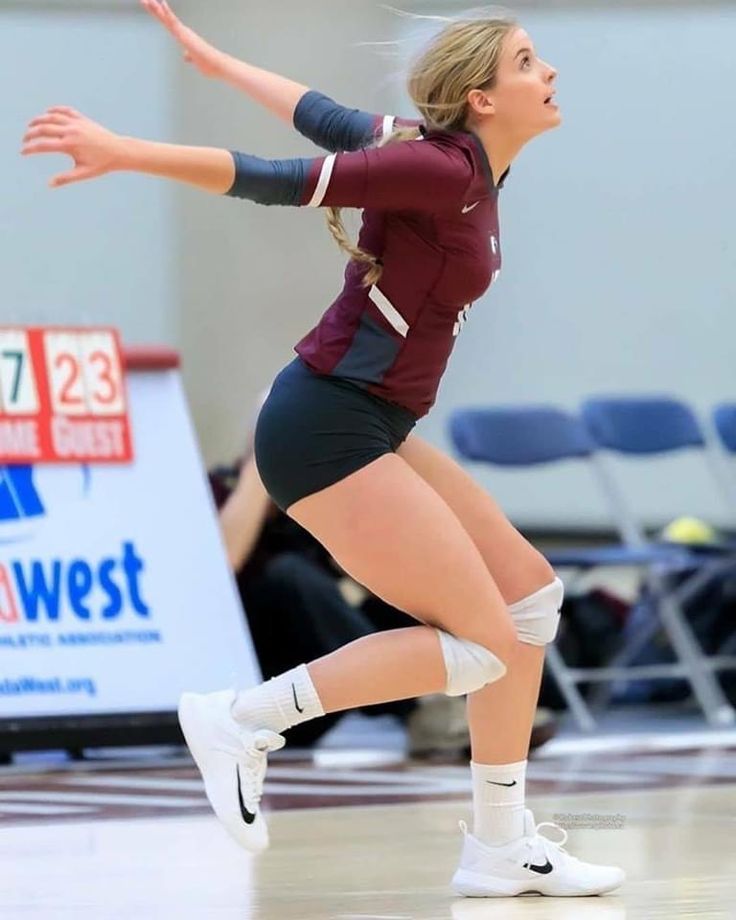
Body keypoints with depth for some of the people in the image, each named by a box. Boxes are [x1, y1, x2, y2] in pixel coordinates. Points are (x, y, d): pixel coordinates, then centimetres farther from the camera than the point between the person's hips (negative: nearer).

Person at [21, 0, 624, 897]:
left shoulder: (459, 157, 9)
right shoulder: (441, 171, -18)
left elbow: (323, 117, 19)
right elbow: (278, 179, -22)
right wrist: (122, 152, -23)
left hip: (369, 428, 10)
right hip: (327, 429, -10)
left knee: (529, 591, 10)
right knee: (484, 644, -9)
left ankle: (500, 848, 14)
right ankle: (244, 719, -4)